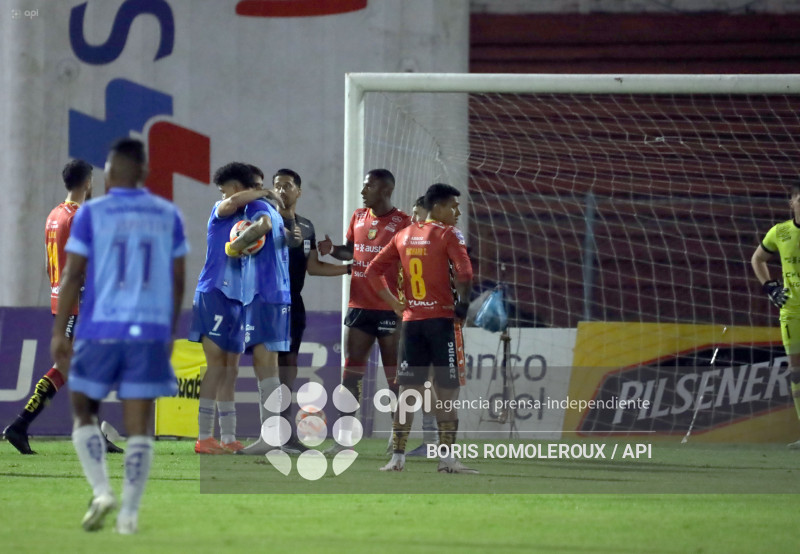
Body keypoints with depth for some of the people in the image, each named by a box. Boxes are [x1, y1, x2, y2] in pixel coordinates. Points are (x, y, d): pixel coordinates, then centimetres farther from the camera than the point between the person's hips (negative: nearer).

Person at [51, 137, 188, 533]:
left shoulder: (92, 214, -1)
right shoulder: (168, 216, 7)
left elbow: (73, 275, -4)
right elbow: (177, 281, 9)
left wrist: (59, 333, 0)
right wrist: (170, 332, 19)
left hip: (101, 329, -2)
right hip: (151, 331, 2)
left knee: (85, 414, 13)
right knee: (139, 426, 3)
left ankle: (101, 490, -6)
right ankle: (129, 512, -2)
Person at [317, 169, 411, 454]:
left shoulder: (402, 222, -9)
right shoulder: (358, 217, 10)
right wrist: (332, 250, 3)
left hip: (390, 309, -6)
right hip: (359, 307, 6)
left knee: (395, 377, 1)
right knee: (351, 372, 5)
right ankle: (344, 438, 7)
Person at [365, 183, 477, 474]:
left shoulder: (403, 236, 11)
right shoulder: (448, 235, -7)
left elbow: (373, 271, 12)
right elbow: (464, 273, -20)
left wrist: (395, 304, 11)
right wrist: (463, 302, -5)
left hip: (411, 320, 5)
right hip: (442, 319, -5)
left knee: (407, 391, 7)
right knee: (447, 392, 0)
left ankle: (397, 457, 5)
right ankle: (446, 458, -3)